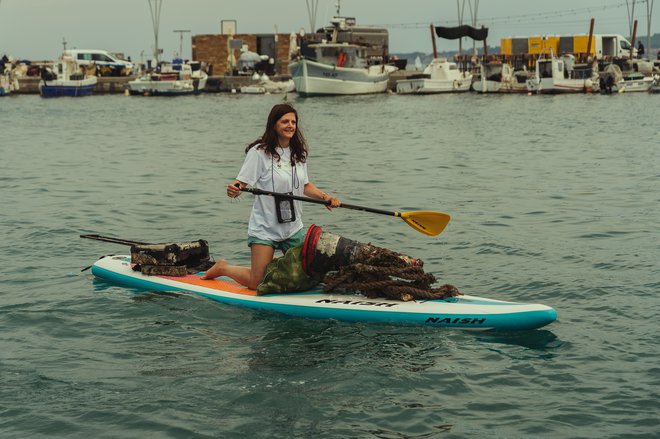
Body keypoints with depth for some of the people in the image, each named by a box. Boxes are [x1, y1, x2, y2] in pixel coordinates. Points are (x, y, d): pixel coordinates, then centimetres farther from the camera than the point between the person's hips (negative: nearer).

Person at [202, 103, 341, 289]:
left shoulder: (299, 153, 8)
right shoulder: (260, 152, -12)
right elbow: (241, 182, -14)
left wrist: (325, 197, 1)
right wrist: (234, 190, -37)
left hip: (293, 228, 6)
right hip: (265, 229, -6)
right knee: (257, 283, -8)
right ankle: (222, 268, 21)